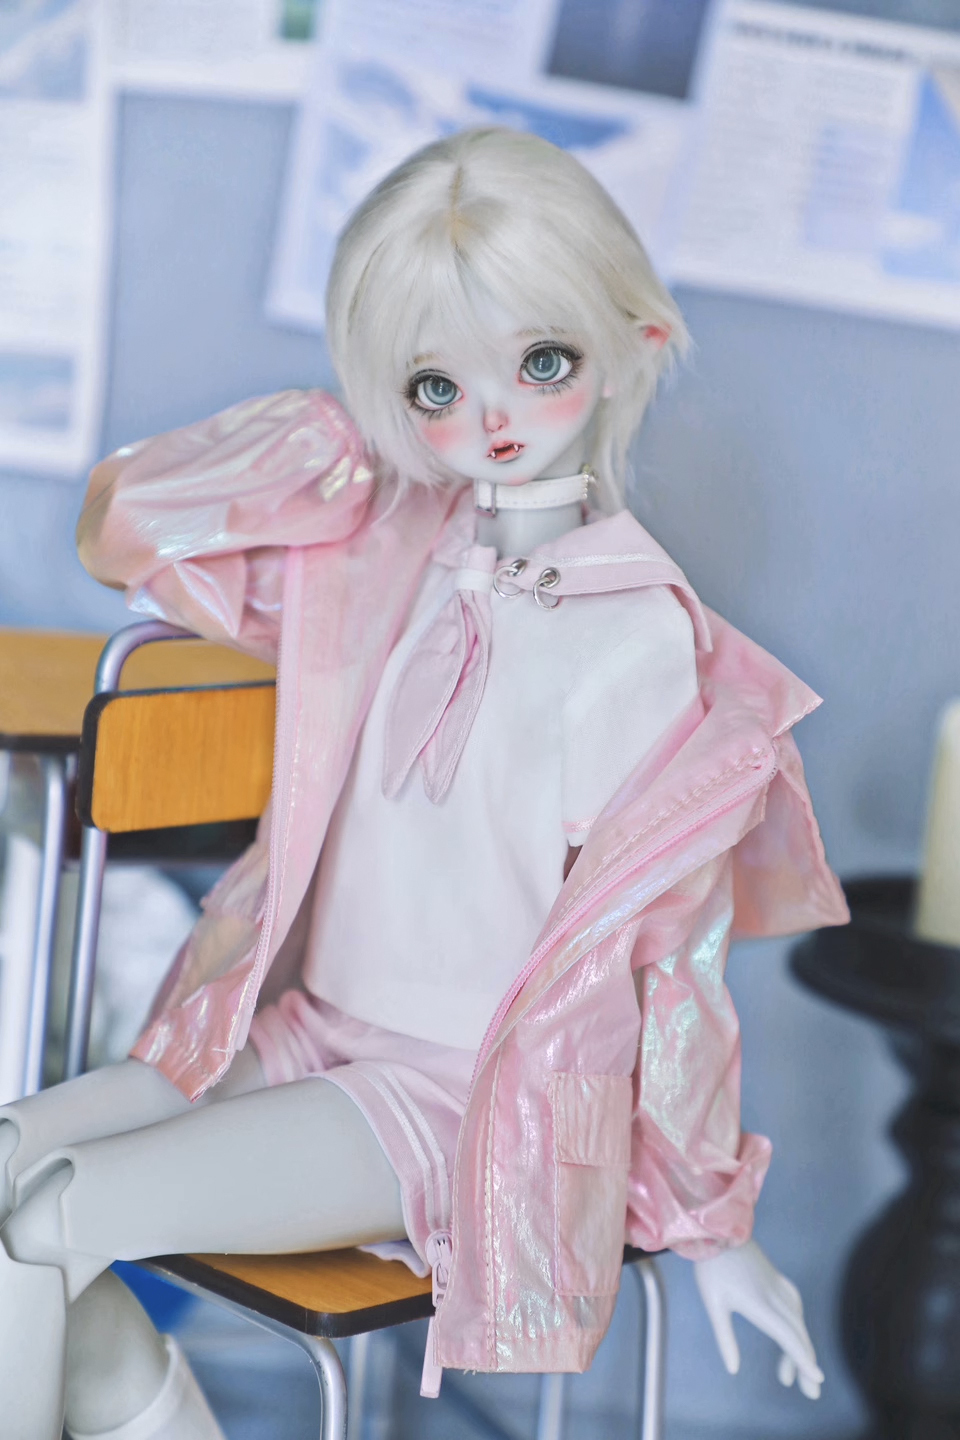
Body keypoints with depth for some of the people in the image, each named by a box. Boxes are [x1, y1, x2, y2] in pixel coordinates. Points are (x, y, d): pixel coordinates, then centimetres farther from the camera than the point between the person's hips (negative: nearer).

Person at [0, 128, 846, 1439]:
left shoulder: (646, 646, -16)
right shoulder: (383, 546, 0)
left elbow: (668, 943, -8)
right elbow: (124, 521, 9)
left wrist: (709, 1224, 0)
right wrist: (336, 436, -4)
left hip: (462, 1097, -6)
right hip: (308, 1032, 6)